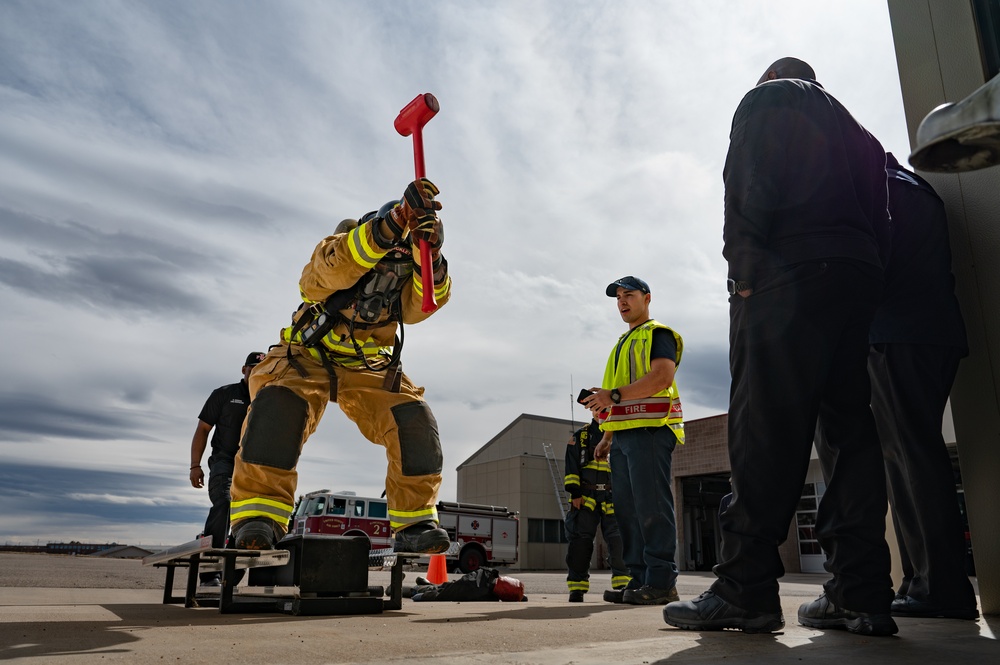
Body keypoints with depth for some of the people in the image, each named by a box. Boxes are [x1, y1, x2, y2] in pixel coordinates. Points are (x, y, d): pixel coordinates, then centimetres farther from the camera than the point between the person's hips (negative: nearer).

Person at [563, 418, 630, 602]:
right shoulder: (580, 436, 10)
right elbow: (572, 467, 4)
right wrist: (574, 493, -6)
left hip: (612, 497, 1)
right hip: (585, 497, -1)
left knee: (618, 539, -8)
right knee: (581, 540, -3)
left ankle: (623, 583, -3)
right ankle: (577, 587, 4)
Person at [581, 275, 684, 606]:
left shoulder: (658, 334, 1)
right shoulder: (623, 343, 27)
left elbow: (662, 377, -17)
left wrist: (613, 396, -20)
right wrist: (607, 437, 21)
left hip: (649, 430, -9)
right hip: (623, 435, 9)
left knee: (651, 506, -11)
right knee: (628, 509, 6)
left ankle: (661, 581, -7)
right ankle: (639, 578, 11)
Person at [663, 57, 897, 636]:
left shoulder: (767, 98, 13)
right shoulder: (855, 130, 33)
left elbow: (750, 185, -5)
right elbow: (879, 218, 22)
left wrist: (744, 270, -7)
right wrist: (868, 282, 17)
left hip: (787, 274, -7)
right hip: (858, 278, 7)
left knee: (766, 430, -14)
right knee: (852, 430, 3)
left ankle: (746, 589, -16)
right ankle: (860, 593, 2)